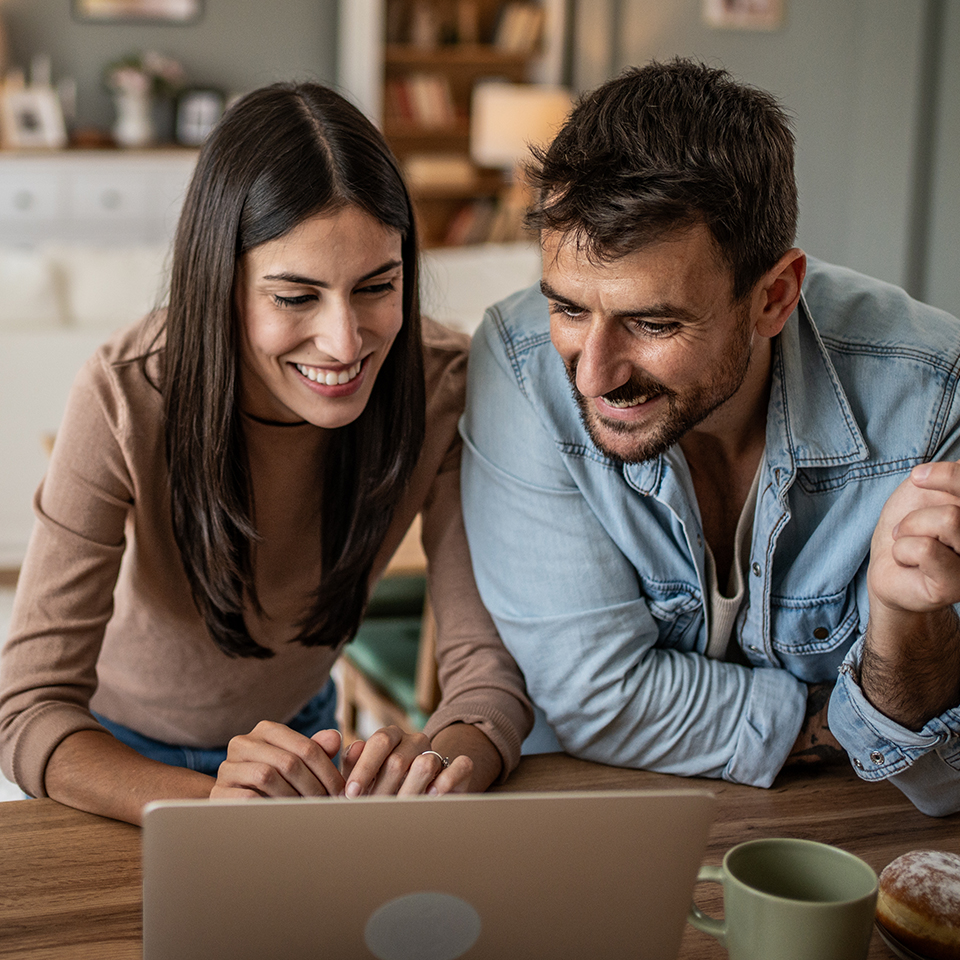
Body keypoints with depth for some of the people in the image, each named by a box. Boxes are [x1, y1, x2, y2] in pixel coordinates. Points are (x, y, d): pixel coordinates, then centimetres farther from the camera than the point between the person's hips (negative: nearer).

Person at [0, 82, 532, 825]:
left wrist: (443, 758, -45)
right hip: (124, 750, 0)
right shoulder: (126, 403, -29)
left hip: (299, 723, 1)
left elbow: (491, 665, -22)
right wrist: (207, 800, -49)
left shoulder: (444, 389, -22)